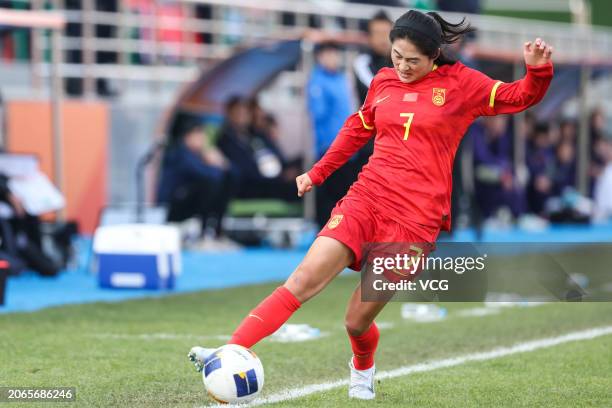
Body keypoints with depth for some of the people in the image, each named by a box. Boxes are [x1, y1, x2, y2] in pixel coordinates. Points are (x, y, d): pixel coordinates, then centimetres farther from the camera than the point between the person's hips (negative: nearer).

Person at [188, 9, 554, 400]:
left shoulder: (461, 83, 2)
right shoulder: (384, 82, 12)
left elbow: (519, 98, 8)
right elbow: (357, 128, 28)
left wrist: (538, 71, -12)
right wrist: (317, 173, 29)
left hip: (415, 217, -3)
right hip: (366, 197, 3)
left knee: (357, 320, -2)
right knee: (304, 280, -16)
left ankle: (363, 369, 33)